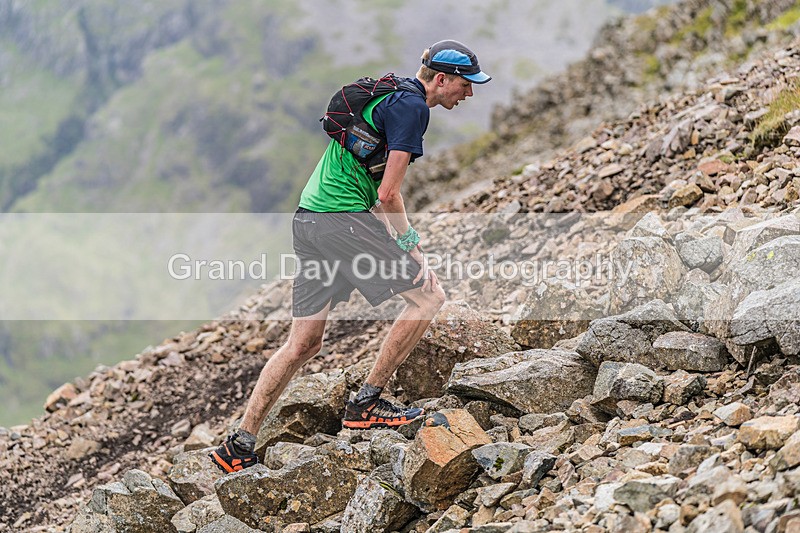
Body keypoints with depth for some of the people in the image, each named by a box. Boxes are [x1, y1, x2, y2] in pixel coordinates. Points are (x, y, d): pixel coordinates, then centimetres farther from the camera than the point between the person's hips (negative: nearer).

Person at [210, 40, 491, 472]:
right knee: (429, 294, -1)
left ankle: (239, 445, 11)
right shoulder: (412, 106, -9)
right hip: (344, 220, -10)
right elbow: (388, 194, -14)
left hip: (308, 218, 10)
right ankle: (365, 403, 1)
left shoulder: (388, 94, 22)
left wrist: (393, 234, 22)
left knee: (303, 344, 12)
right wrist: (409, 241, -1)